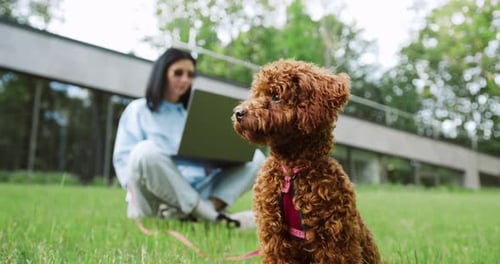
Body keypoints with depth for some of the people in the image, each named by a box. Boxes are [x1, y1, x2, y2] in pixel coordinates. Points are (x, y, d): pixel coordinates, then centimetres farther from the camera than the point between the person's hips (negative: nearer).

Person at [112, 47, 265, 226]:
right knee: (146, 151, -35)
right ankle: (211, 214, -29)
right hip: (154, 201, -4)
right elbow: (123, 157, 1)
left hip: (196, 193, 5)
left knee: (255, 157, -8)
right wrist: (139, 182, -19)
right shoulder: (138, 109, 10)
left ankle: (210, 206, -31)